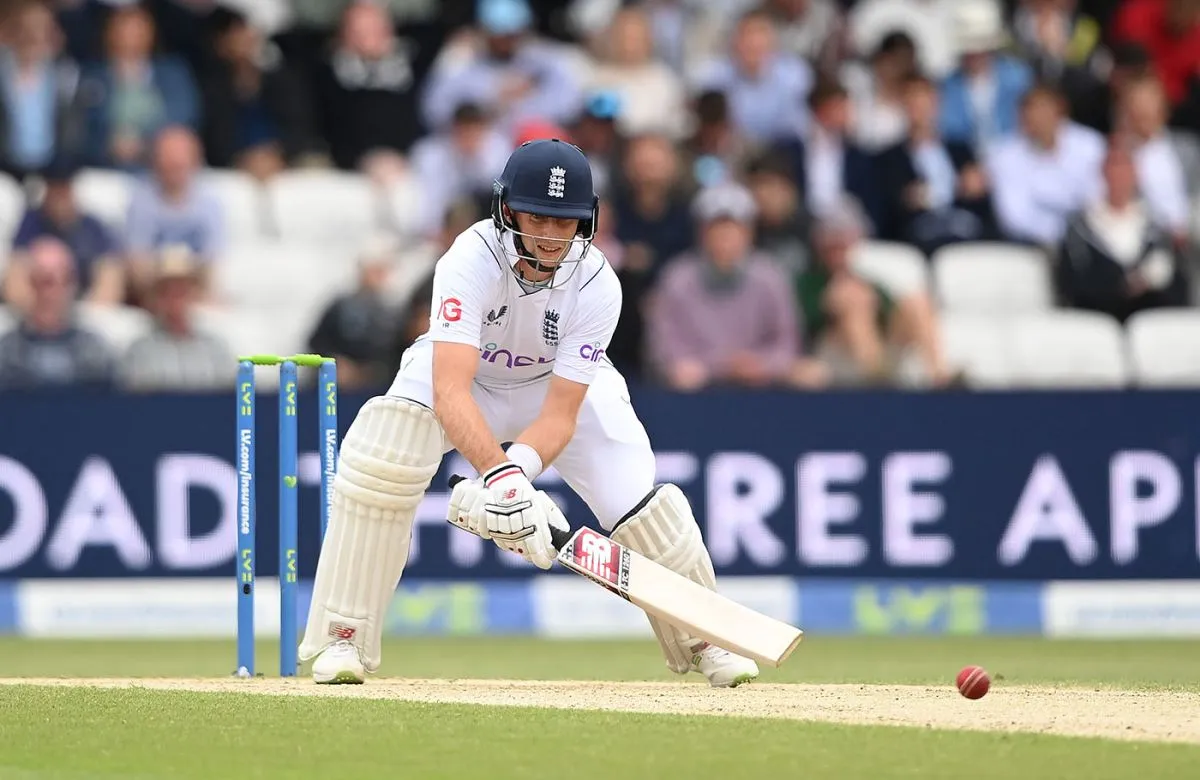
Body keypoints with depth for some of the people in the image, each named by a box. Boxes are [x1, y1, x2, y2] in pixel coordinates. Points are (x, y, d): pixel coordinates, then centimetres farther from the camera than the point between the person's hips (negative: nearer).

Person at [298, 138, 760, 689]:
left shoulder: (597, 286, -29)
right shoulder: (471, 260, -36)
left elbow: (561, 415, -29)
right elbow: (449, 391, -46)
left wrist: (518, 470, -49)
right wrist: (498, 475, -60)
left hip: (560, 384, 2)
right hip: (466, 377, -2)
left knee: (637, 496, -15)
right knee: (378, 459, -30)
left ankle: (702, 640, 12)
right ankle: (342, 639, -17)